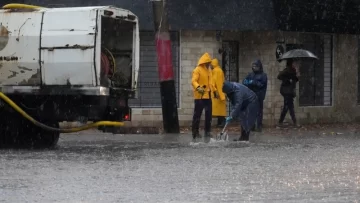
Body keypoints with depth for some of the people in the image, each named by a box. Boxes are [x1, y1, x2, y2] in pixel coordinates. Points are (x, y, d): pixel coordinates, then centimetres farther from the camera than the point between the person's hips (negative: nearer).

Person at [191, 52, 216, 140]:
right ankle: (195, 133, -1)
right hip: (200, 96, -8)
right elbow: (193, 81, -21)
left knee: (208, 114, 9)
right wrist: (198, 87, -39)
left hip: (208, 96, 8)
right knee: (197, 114, -5)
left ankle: (207, 132, 17)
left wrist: (214, 90, 25)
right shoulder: (197, 70, -9)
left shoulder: (208, 70, 18)